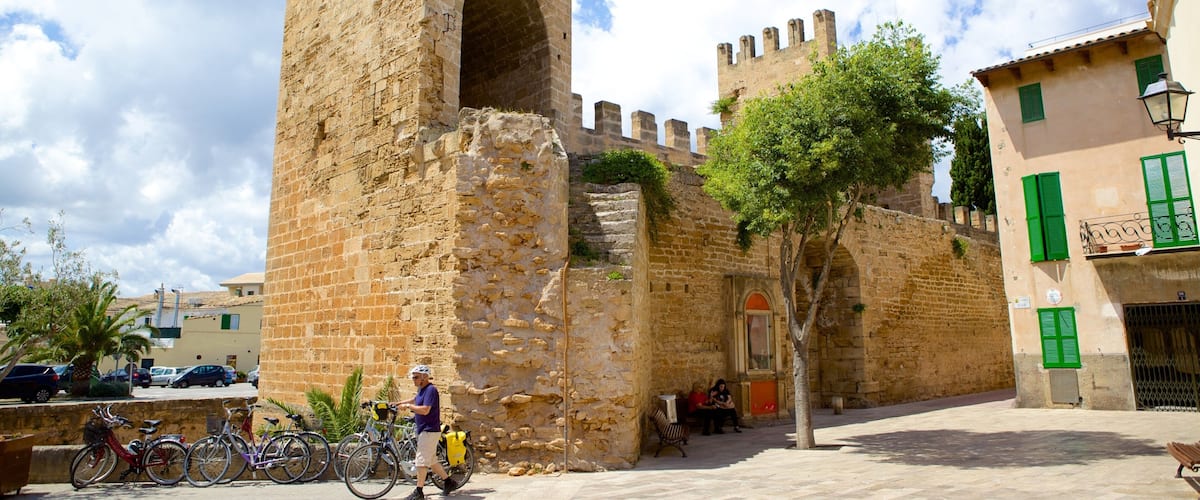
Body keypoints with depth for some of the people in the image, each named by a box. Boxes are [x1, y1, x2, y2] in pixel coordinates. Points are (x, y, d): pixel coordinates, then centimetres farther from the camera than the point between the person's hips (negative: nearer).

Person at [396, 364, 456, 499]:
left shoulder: (430, 390, -17)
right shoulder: (421, 389, 13)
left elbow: (425, 410, -25)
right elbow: (415, 399, 33)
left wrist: (408, 406, -16)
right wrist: (398, 403, 25)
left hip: (429, 431, -10)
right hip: (423, 430, 10)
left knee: (422, 460, -7)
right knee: (431, 460, 15)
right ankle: (448, 481, 25)